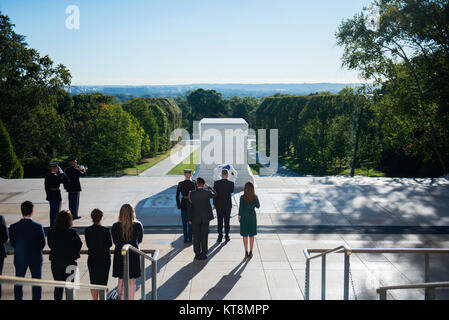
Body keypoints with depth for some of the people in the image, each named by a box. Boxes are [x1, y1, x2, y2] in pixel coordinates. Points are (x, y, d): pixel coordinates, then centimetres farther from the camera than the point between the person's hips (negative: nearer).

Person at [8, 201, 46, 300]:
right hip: (35, 258, -1)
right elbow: (42, 243, -10)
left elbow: (12, 243, -2)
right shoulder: (38, 227, -19)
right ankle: (36, 298, 22)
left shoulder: (13, 227, -14)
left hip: (19, 258, 1)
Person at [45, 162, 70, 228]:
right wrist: (62, 172, -12)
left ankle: (52, 225, 26)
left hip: (50, 195, 8)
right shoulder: (55, 176, -21)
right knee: (56, 211, 0)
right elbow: (66, 180, -18)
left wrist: (48, 194, 20)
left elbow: (46, 186, 11)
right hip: (56, 195, -8)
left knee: (52, 211, 17)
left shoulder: (47, 175, 3)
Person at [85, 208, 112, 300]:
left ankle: (95, 299, 14)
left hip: (92, 258, 3)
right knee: (103, 282, 6)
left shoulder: (87, 230, -5)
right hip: (104, 258, -2)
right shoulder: (105, 230, -14)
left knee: (93, 281, 11)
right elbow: (110, 244, -5)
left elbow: (88, 244, 2)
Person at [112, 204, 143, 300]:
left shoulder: (115, 226, -12)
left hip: (119, 254, 0)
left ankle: (122, 298, 20)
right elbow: (139, 240, 3)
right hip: (133, 255, 0)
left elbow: (115, 241, 1)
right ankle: (131, 298, 17)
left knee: (121, 280, 15)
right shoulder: (138, 225, -12)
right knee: (132, 281, 12)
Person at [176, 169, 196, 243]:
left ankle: (185, 239, 10)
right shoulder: (194, 183, -9)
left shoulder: (180, 184, -7)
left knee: (184, 222, 9)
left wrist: (178, 206, 4)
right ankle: (190, 238, 13)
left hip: (183, 203, 0)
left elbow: (177, 196, -6)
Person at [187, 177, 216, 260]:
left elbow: (189, 207, -6)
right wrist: (208, 187, 16)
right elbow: (215, 194, 12)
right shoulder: (207, 193, -11)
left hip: (195, 219, 0)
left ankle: (197, 254, 15)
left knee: (196, 237, 9)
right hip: (205, 218, 0)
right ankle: (204, 254, 14)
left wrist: (189, 219, 3)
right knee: (204, 236, 9)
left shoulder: (191, 194, -11)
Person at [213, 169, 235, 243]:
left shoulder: (216, 183, -12)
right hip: (228, 205, 0)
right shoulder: (231, 183, -11)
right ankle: (227, 236, 14)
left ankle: (220, 237, 11)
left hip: (219, 205, 0)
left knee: (219, 221, 8)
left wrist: (214, 204, 3)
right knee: (227, 221, 10)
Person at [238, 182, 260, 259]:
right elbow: (258, 206, 6)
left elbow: (240, 208, -12)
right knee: (251, 235, 11)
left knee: (245, 235, 9)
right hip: (252, 217, 2)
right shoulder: (255, 197, -9)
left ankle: (246, 252, 10)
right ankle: (250, 252, 12)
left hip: (244, 217, -2)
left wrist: (239, 216, 1)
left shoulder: (242, 197, -17)